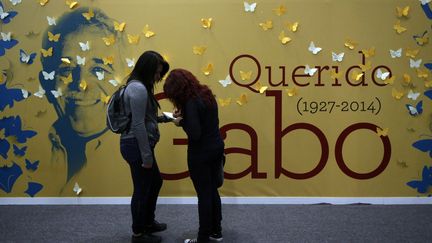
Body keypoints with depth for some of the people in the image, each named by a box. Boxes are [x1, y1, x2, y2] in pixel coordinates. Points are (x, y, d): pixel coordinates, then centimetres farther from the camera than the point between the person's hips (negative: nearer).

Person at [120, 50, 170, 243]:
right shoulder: (138, 88, -20)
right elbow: (138, 126, -23)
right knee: (142, 189, 3)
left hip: (139, 144, 11)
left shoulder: (140, 86, 12)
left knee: (155, 182, 23)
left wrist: (164, 117, 12)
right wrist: (147, 156, -21)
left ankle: (148, 223, 40)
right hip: (136, 146, -11)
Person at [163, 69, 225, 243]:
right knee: (212, 190, 18)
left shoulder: (191, 103, -22)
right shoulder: (206, 94, 5)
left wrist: (181, 122, -9)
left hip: (201, 153, -9)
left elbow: (195, 134, -26)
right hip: (217, 147, 9)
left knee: (204, 194, 2)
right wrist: (183, 115, 3)